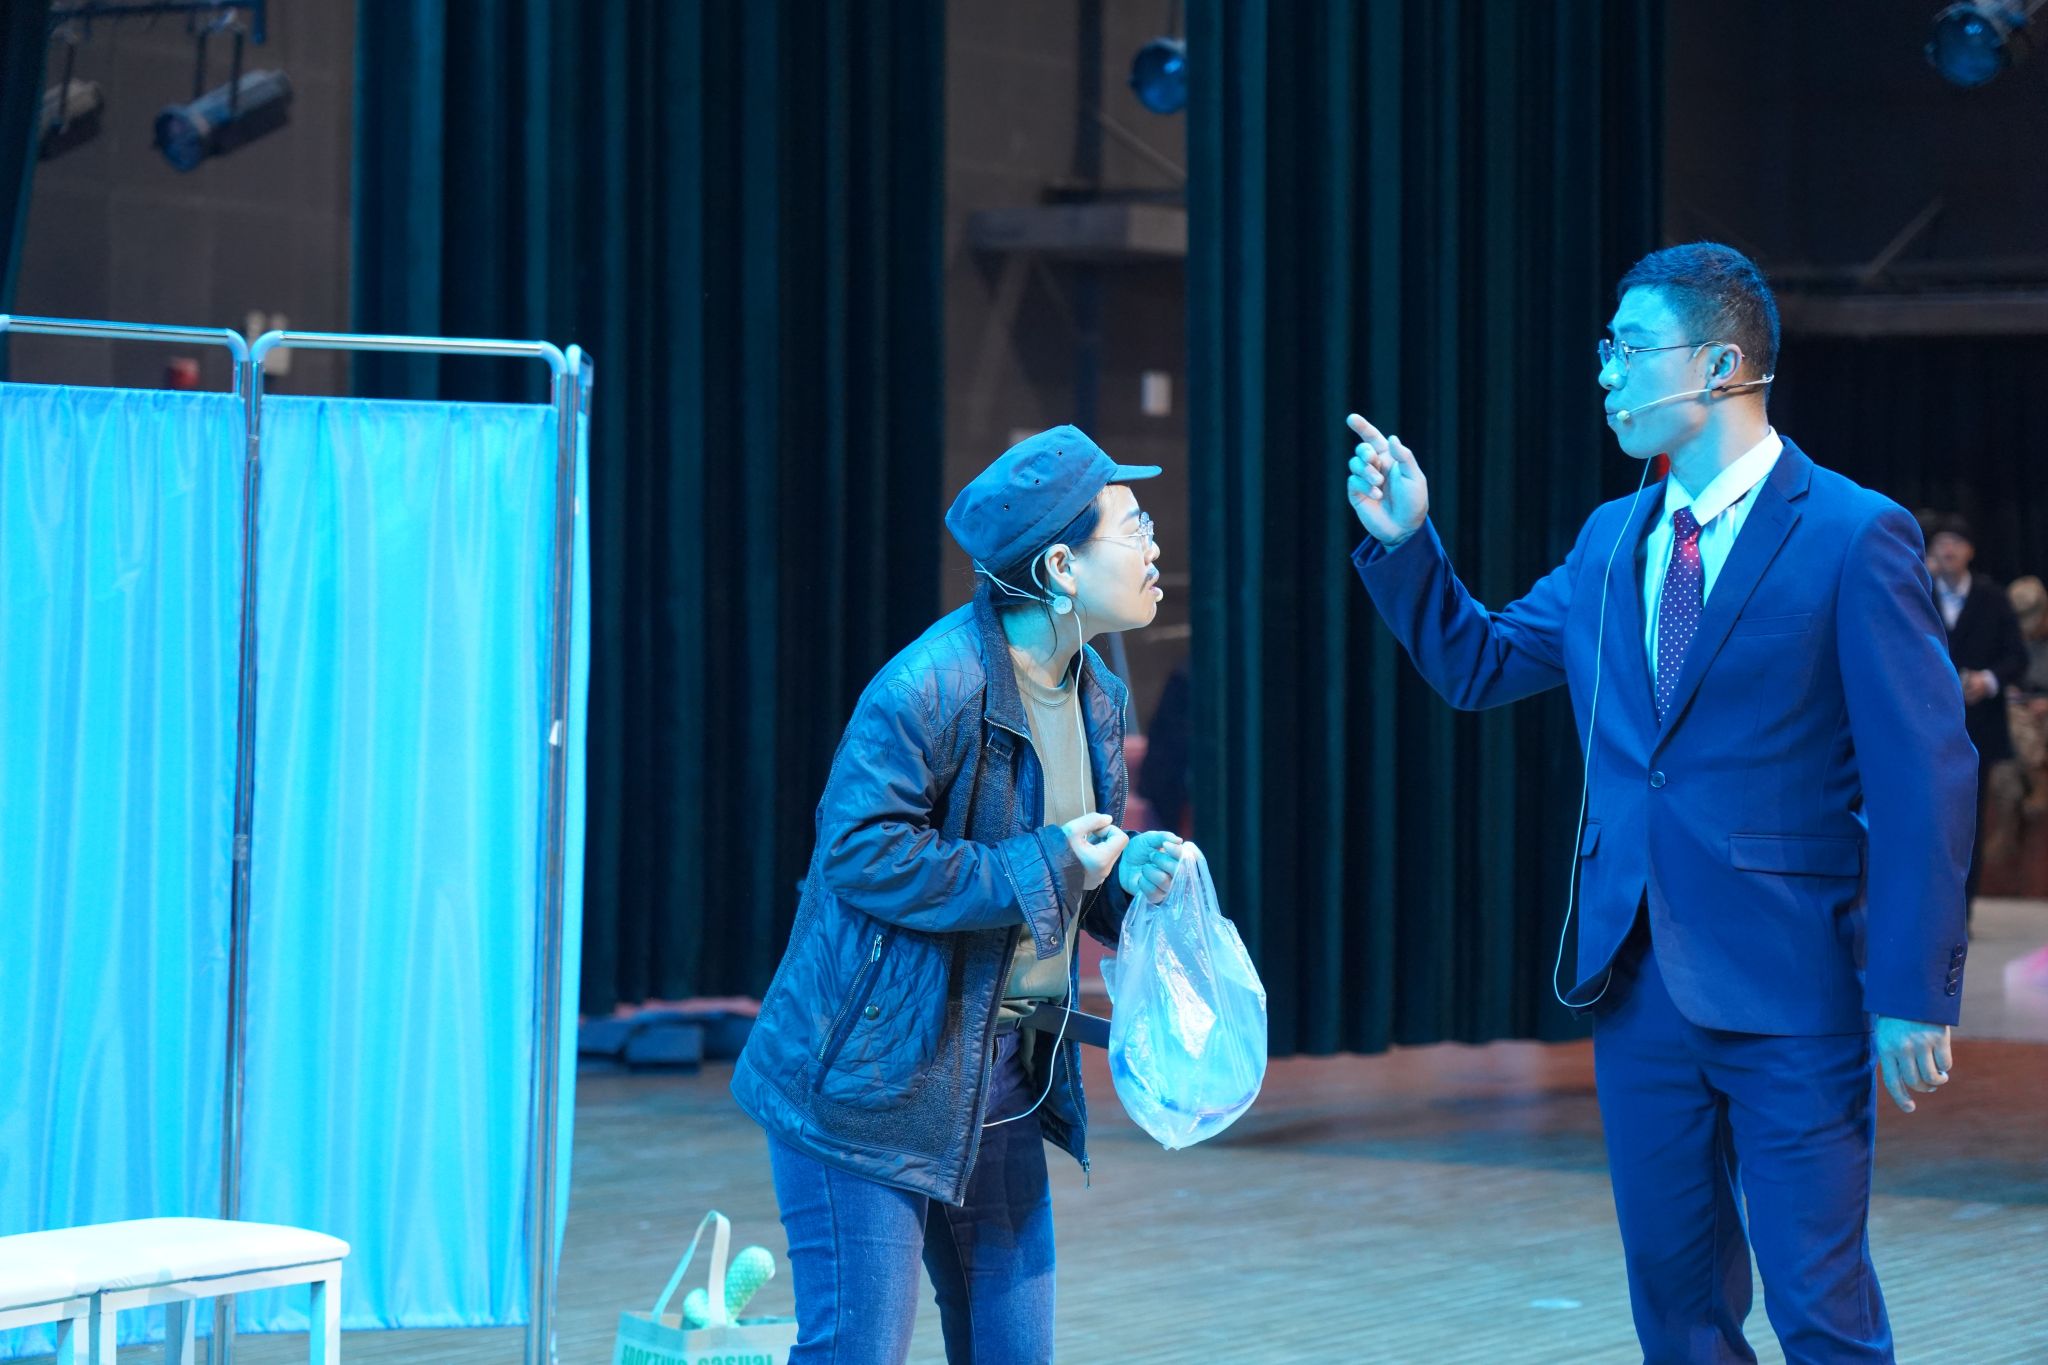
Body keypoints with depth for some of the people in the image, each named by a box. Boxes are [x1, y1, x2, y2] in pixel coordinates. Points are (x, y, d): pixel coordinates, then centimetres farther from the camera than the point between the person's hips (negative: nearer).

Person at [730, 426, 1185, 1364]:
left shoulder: (1098, 699, 10)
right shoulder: (932, 687, -18)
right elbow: (860, 851, -24)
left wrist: (1130, 872, -3)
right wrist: (1042, 866, -20)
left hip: (1005, 1088, 8)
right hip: (877, 1075, -8)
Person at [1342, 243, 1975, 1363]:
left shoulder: (1852, 538, -10)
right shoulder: (1610, 543, 12)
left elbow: (1925, 777, -11)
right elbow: (1474, 664, 21)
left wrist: (1913, 995, -15)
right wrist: (1404, 538, 6)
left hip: (1787, 984, -6)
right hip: (1637, 977, 7)